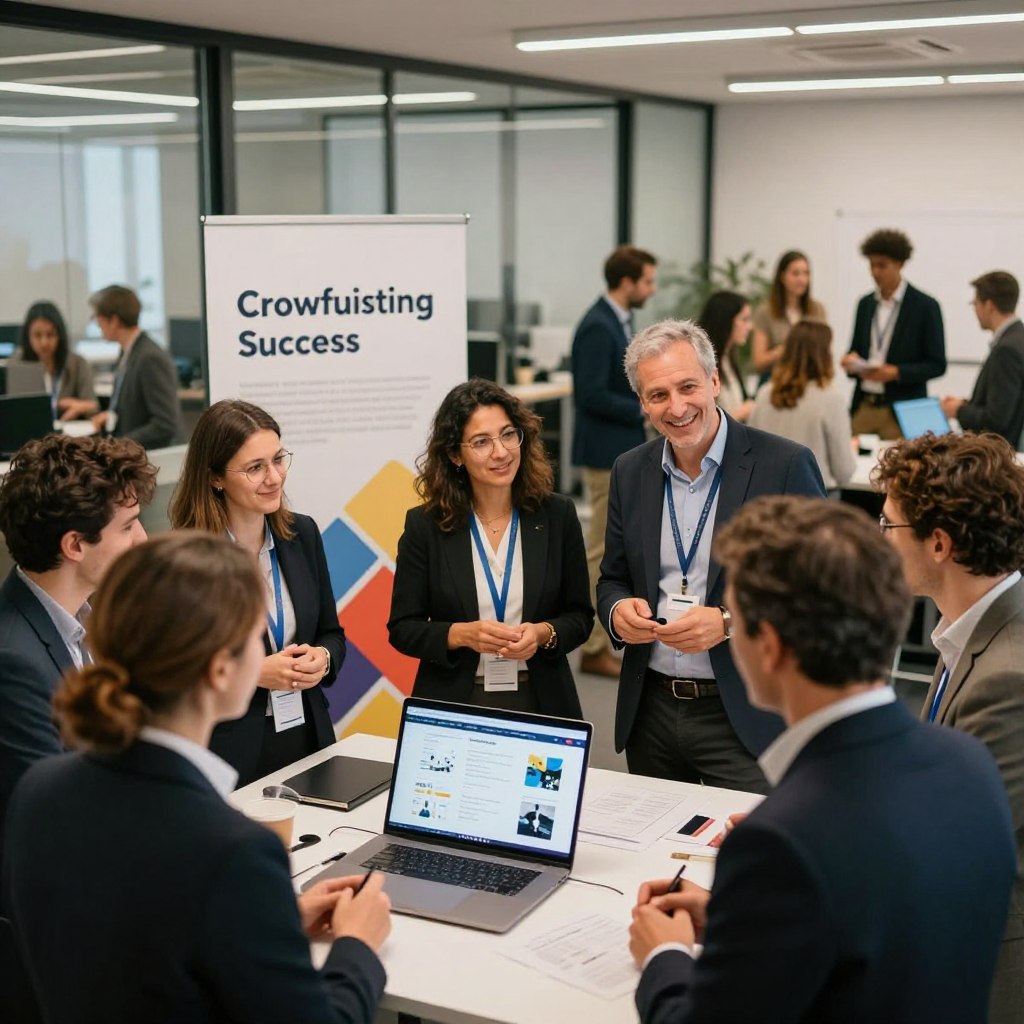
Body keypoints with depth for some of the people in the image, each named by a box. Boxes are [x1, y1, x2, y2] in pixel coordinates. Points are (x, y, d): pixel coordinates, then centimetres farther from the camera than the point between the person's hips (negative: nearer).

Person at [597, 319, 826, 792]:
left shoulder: (786, 465, -9)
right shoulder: (630, 471, 6)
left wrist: (730, 624, -20)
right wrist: (618, 612, -7)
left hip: (746, 719, -4)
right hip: (650, 713, 5)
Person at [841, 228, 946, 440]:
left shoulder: (925, 306, -5)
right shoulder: (865, 304, 11)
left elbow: (937, 365, -5)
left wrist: (896, 373, -19)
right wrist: (851, 361, -5)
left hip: (902, 412, -4)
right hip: (863, 407, 4)